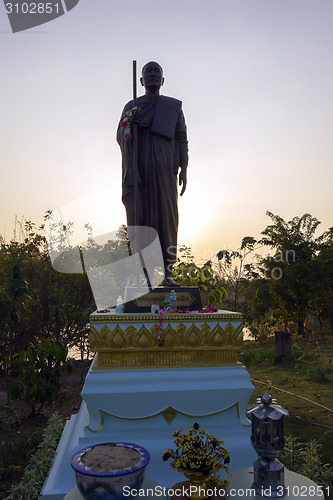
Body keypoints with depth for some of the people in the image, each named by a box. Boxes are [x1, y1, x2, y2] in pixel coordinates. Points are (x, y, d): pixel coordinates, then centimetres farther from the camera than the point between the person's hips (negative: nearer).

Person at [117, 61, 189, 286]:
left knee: (166, 215, -5)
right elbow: (120, 138, 9)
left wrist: (183, 168, -1)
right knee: (139, 216, -4)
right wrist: (128, 123, -12)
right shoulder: (131, 107, 16)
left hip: (164, 169, 0)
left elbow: (182, 139, 10)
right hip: (138, 170, 0)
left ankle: (166, 269, -1)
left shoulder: (174, 106, 15)